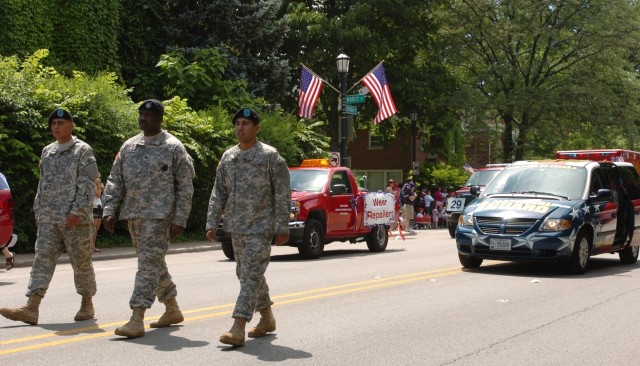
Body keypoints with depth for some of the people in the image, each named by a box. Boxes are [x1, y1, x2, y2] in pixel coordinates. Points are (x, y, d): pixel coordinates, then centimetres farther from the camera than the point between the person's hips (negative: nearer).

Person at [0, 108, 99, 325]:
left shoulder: (83, 150, -2)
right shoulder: (47, 152, 17)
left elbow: (87, 184, -10)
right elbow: (42, 184, 21)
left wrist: (77, 211, -18)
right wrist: (38, 210, 14)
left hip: (75, 219, -5)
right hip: (48, 219, 5)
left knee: (81, 262, 4)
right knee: (42, 259, -5)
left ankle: (87, 304, 18)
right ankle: (31, 308, -12)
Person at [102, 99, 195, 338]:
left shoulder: (173, 147, -4)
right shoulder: (129, 146, 12)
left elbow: (185, 187, -5)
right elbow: (115, 181, 13)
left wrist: (179, 219, -11)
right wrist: (109, 210, 1)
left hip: (159, 215, -6)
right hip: (133, 215, 7)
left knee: (149, 264, -12)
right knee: (155, 264, 15)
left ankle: (137, 319, -14)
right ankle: (172, 309, 30)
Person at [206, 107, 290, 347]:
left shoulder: (270, 157, -6)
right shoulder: (228, 157, 10)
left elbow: (282, 195, -7)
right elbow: (218, 193, 12)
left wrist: (282, 228, -10)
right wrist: (212, 223, 5)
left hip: (260, 227, -7)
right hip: (236, 227, 7)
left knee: (251, 275, -12)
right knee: (246, 273, 15)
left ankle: (238, 329, -17)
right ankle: (267, 318, 31)